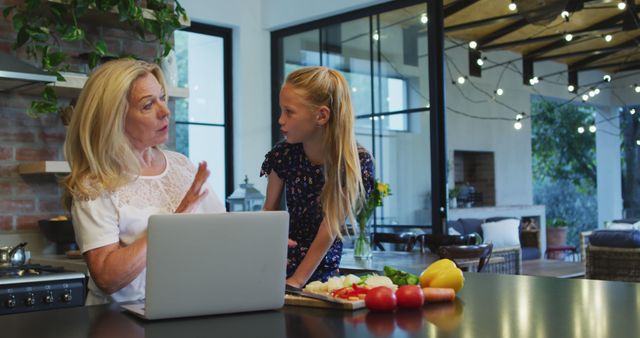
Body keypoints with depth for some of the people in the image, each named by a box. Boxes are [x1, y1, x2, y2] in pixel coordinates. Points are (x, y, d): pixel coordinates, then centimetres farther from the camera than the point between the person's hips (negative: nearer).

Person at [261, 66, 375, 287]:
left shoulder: (357, 163, -13)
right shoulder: (283, 155, -4)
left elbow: (329, 231, -14)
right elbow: (269, 209, 9)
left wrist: (295, 283, -15)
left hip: (323, 270, -2)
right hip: (282, 264, 3)